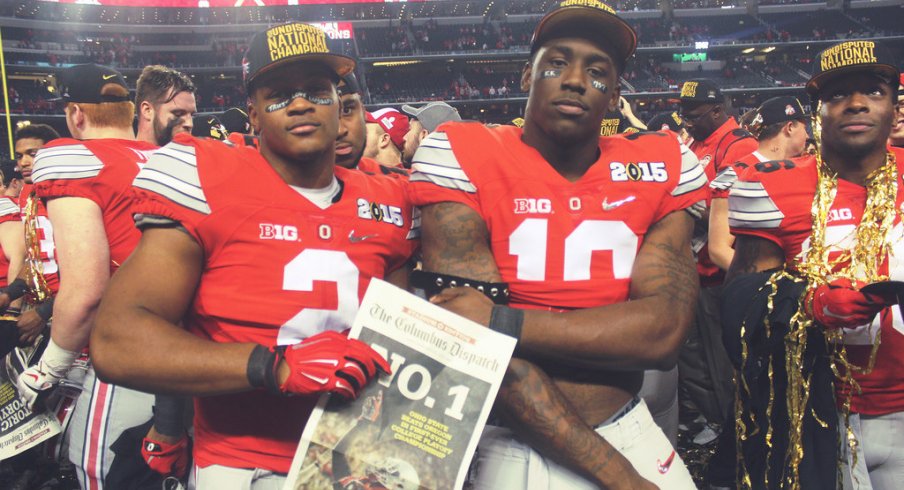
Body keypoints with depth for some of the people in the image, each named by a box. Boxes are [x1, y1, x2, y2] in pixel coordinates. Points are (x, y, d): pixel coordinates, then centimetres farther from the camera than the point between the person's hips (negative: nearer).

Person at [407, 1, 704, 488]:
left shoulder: (660, 166, -2)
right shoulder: (463, 157, -12)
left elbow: (664, 330, -12)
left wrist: (502, 321, -21)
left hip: (635, 432, 3)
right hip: (516, 451, -2)